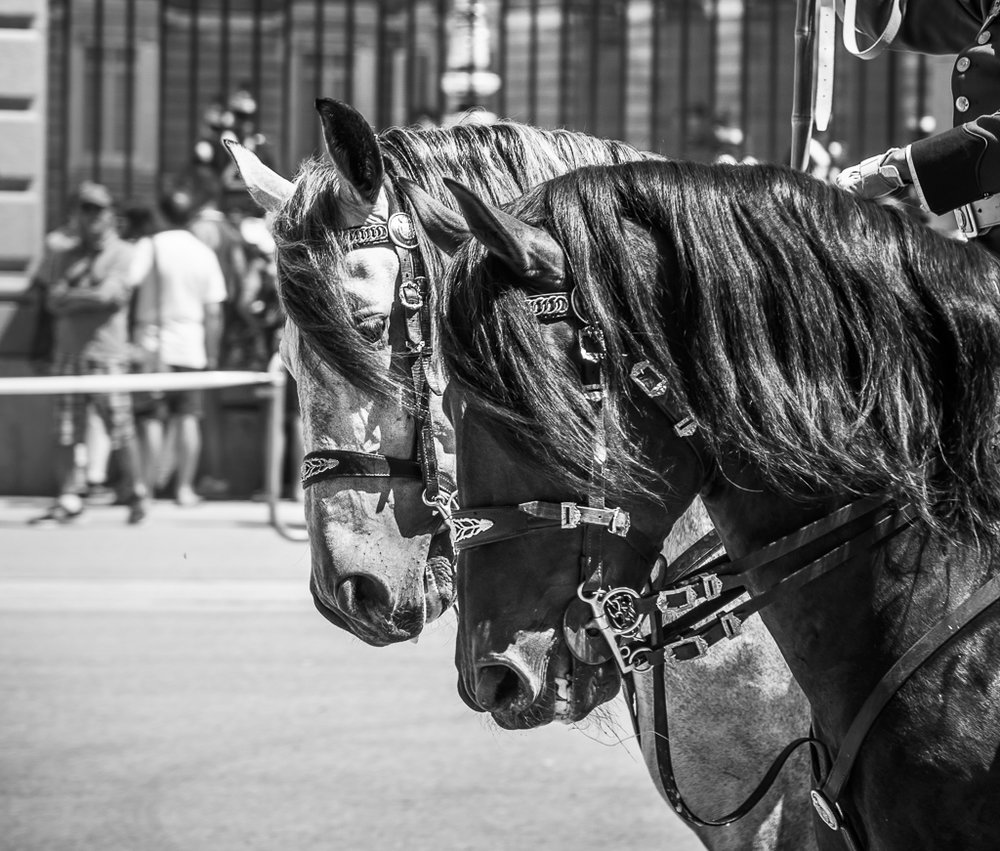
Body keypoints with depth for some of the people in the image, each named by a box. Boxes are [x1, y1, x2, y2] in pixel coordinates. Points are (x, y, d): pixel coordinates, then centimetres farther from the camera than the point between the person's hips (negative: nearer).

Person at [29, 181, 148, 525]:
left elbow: (114, 295, -9)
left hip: (107, 353, -4)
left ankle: (137, 495, 6)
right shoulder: (63, 257, 15)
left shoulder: (122, 254, 4)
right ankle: (68, 499, 5)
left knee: (120, 429, -6)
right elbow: (53, 300, 5)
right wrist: (91, 298, -10)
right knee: (65, 432, 0)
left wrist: (71, 297, -5)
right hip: (68, 351, 4)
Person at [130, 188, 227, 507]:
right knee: (188, 419, 5)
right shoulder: (205, 253, 6)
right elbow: (214, 312, 7)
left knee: (151, 420, 0)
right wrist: (212, 354, 13)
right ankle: (185, 487, 5)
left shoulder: (150, 247, -5)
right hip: (191, 346, 3)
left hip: (153, 344, -3)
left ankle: (146, 485, 0)